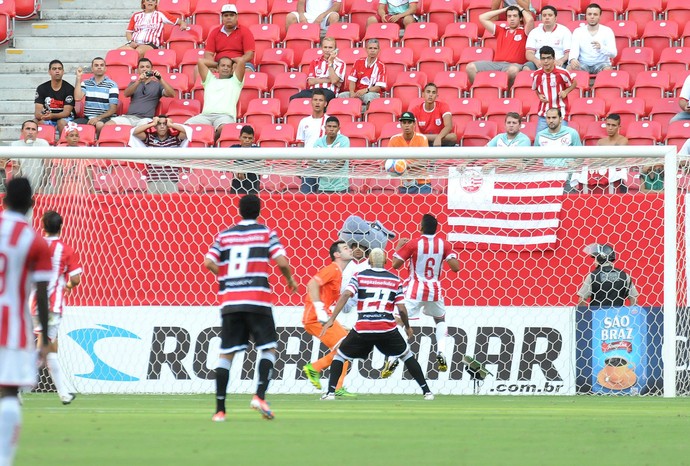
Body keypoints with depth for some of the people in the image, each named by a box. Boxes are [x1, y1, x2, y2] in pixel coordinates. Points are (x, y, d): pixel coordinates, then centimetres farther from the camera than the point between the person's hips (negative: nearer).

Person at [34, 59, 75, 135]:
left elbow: (67, 112, -13)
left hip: (64, 118, -2)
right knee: (38, 122, -30)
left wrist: (52, 116, -33)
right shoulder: (41, 88, 2)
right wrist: (43, 116, -32)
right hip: (48, 120, 2)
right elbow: (37, 113, -6)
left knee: (62, 122, -35)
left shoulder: (69, 88, -5)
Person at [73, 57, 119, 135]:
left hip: (104, 118, -3)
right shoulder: (86, 83, 13)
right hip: (87, 117, 3)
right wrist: (78, 78, -2)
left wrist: (98, 118, -16)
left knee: (100, 125, -38)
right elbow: (77, 98, -4)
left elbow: (113, 109, -2)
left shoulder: (112, 85, 2)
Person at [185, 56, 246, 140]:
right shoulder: (210, 80, 33)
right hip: (206, 115, 2)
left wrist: (232, 60, 38)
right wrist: (217, 63, 38)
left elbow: (241, 60, 18)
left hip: (225, 115, -2)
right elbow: (200, 61, 29)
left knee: (223, 128, -42)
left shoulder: (235, 81, 26)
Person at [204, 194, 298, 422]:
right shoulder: (266, 233, 4)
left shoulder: (224, 235, 11)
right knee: (268, 347, 7)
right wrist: (290, 280, 12)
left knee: (226, 353, 5)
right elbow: (281, 261, -7)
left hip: (229, 301, 3)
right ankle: (259, 396, -13)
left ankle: (220, 409, 1)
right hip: (257, 300, -3)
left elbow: (209, 262, 1)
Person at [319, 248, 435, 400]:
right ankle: (427, 391, 16)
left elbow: (346, 295, -7)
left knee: (340, 355, 19)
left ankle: (331, 392, 5)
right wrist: (407, 327, 23)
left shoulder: (359, 277, 7)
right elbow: (401, 309, 5)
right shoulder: (395, 280, 9)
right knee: (407, 355, 21)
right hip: (387, 329, 1)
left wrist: (331, 319, -9)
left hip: (362, 329, -1)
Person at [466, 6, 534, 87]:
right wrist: (504, 10, 29)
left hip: (514, 65, -4)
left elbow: (530, 20, -6)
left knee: (513, 70, -43)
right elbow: (482, 18, 27)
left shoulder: (524, 32, 14)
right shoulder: (501, 31, 26)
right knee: (471, 67, -19)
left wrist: (522, 10, 16)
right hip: (496, 63, 4)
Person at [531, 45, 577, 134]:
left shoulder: (562, 73, -9)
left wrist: (566, 92, -10)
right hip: (543, 114, 3)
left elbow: (574, 83, 7)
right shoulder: (536, 75, -1)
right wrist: (539, 96, -2)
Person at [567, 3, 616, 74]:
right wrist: (573, 59, -33)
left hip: (601, 63, -1)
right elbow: (574, 49, -7)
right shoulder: (578, 31, 7)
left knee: (608, 69, -35)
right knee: (570, 68, -30)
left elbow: (613, 53, -8)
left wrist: (601, 47, -31)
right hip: (583, 64, 1)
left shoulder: (607, 31, 2)